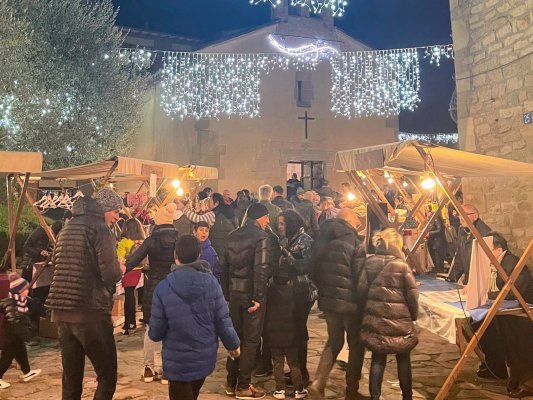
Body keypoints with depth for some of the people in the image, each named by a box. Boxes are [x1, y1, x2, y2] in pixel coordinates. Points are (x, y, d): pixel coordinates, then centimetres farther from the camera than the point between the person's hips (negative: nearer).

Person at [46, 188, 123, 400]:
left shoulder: (68, 227, 15)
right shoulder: (100, 229, -9)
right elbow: (111, 274, -16)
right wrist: (120, 269, 5)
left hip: (62, 312, 8)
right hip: (91, 313, -8)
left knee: (71, 379, 15)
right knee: (107, 377, 2)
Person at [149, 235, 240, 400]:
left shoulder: (163, 288, -18)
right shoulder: (211, 282, -12)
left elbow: (156, 332, -11)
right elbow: (223, 320, -7)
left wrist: (153, 334, 13)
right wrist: (233, 343, 11)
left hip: (178, 362, -3)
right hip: (206, 358, 3)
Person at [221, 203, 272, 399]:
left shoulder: (233, 236, 8)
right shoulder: (261, 236, -12)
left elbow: (225, 266, 10)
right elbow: (261, 269, -19)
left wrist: (226, 293, 13)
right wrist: (258, 298, -17)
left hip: (234, 293, 6)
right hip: (251, 294, -6)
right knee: (250, 340, 4)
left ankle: (231, 383, 24)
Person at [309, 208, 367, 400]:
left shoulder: (322, 240, 6)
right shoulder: (354, 242, -12)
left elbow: (314, 270, 9)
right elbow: (360, 275, -15)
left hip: (328, 300, 6)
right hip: (349, 301, -6)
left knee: (334, 341, 19)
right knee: (356, 345, 12)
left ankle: (318, 384, 6)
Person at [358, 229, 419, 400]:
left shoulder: (369, 262, 1)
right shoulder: (401, 265, -9)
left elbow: (361, 289, 2)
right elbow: (412, 293, -7)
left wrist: (367, 309, 14)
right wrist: (413, 315, 7)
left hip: (374, 319, 3)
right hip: (399, 321, -3)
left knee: (378, 359, 11)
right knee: (403, 359, 15)